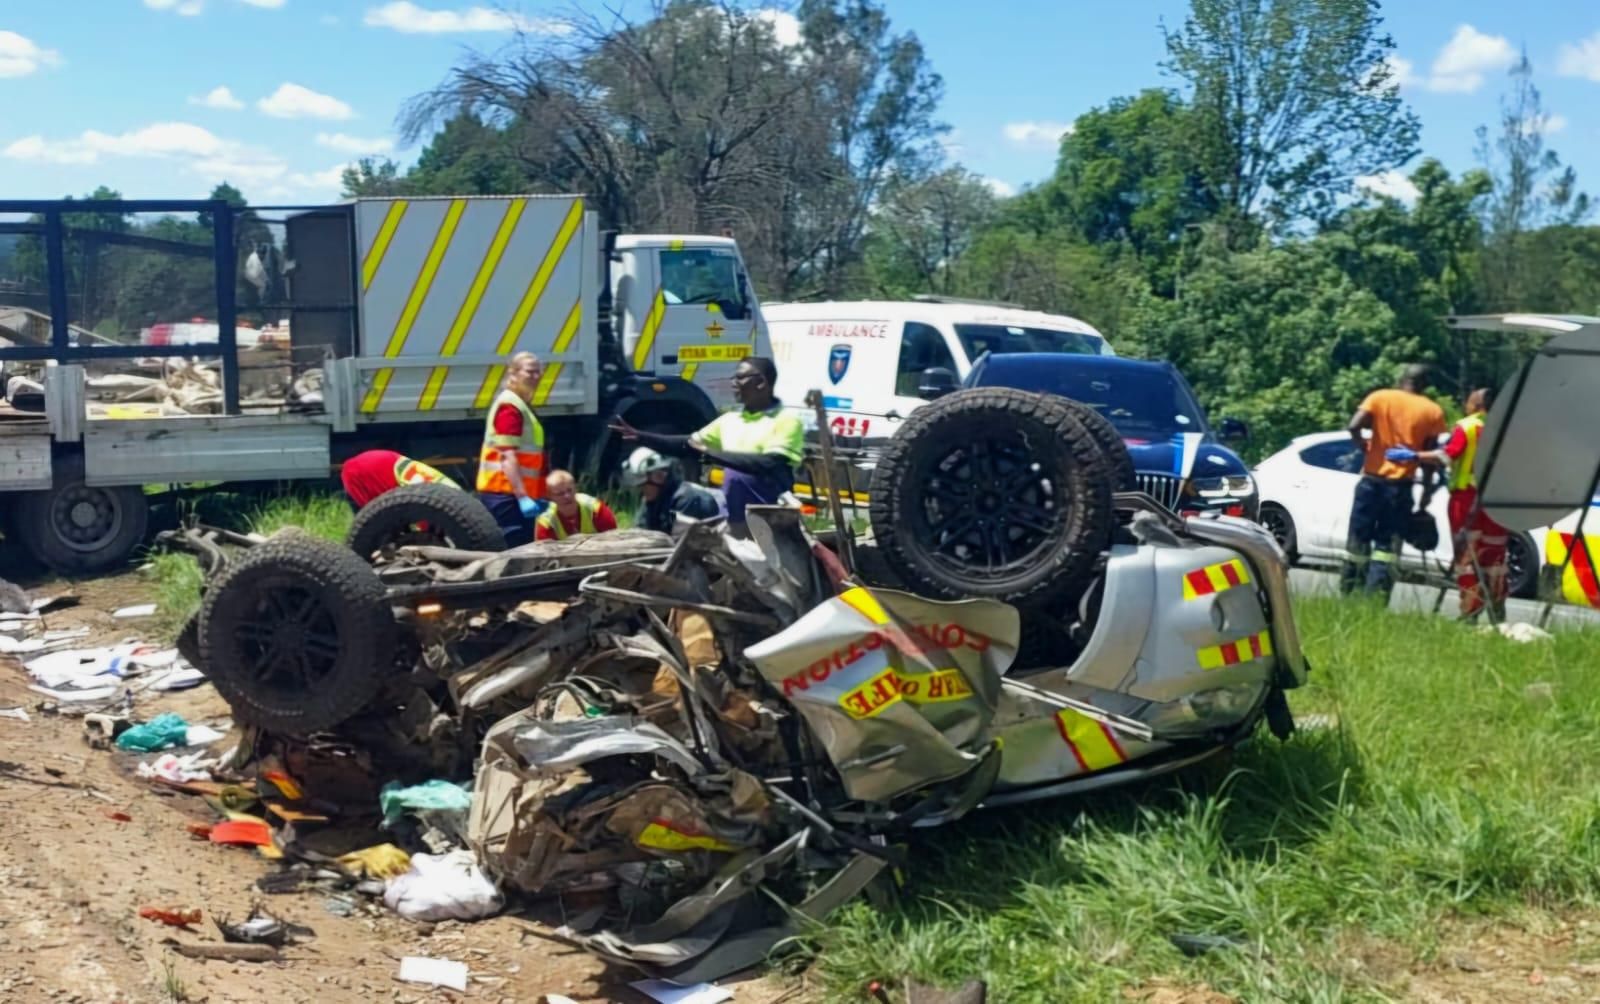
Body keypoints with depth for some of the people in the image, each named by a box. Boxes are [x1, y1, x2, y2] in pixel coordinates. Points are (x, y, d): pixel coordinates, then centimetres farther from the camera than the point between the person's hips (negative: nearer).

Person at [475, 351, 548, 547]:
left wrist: (535, 496, 25)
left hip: (513, 492, 10)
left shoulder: (519, 405, 19)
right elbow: (507, 456, -22)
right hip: (507, 493, -10)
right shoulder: (510, 407, -13)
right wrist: (523, 497, -28)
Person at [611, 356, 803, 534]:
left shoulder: (787, 421, -6)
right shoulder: (730, 420, 15)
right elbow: (688, 445, 19)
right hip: (733, 520, 7)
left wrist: (712, 453, -19)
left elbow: (770, 465, -21)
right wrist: (639, 436, 11)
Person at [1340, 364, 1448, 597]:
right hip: (1401, 486, 0)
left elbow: (1354, 426, -12)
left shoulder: (1380, 397, 3)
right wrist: (1427, 491, 10)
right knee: (1387, 547, 1)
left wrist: (1365, 447, 6)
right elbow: (1430, 457, 2)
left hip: (1372, 480, 0)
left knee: (1358, 541, 8)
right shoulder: (1433, 411, 3)